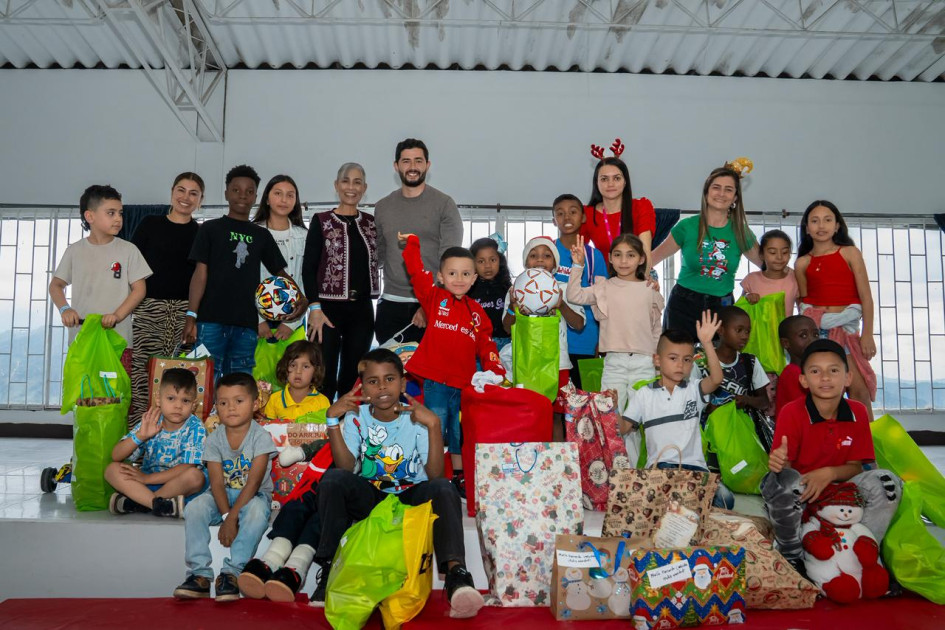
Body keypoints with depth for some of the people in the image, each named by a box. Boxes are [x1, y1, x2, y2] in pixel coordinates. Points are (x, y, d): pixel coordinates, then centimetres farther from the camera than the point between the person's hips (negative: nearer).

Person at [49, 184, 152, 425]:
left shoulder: (128, 250, 2)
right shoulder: (75, 251, 7)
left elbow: (139, 288, 0)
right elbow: (56, 285, 16)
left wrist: (117, 315, -14)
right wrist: (65, 309, -4)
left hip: (118, 339, -2)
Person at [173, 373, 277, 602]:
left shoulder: (260, 437, -14)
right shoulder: (214, 439, -4)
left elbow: (254, 482, -20)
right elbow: (217, 482, -12)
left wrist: (232, 517, -28)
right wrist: (226, 516, -26)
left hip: (253, 495, -3)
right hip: (221, 496, 3)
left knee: (257, 511, -36)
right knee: (194, 508, -26)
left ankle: (231, 573, -27)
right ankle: (199, 573, -19)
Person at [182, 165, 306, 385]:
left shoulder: (262, 235, 15)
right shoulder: (210, 229, 8)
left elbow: (280, 272, 19)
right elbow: (200, 273, 1)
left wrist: (301, 298, 0)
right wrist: (191, 316, -9)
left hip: (246, 324, 3)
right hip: (211, 320, -3)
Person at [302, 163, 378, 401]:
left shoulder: (371, 223, 12)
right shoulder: (321, 221, 1)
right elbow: (308, 268, -3)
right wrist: (315, 308, -12)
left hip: (362, 310, 3)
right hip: (328, 308, -3)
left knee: (353, 379, 8)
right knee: (324, 379, -4)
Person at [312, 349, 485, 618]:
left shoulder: (416, 418, -6)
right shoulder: (357, 417, -1)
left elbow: (434, 475, -17)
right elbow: (346, 468, -15)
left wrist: (433, 425, -27)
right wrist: (333, 419, -21)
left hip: (411, 498, -1)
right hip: (369, 498, 1)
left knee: (442, 488, -32)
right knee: (333, 479, -26)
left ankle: (455, 571, -48)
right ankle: (329, 566, -21)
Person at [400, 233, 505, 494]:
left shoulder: (476, 311, 9)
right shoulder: (434, 297, 1)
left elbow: (486, 344, 11)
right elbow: (417, 272, -9)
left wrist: (496, 372, 4)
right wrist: (412, 243, -11)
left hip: (464, 383, 3)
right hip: (435, 381, -3)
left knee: (459, 432, 15)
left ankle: (460, 476, 29)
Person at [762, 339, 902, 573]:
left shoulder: (858, 412, -4)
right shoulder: (792, 413, -16)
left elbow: (855, 466, -1)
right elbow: (785, 465, -16)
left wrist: (829, 473, -24)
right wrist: (777, 463, -42)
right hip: (799, 492, -3)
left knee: (887, 481, -19)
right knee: (786, 481, -38)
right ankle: (791, 555, -11)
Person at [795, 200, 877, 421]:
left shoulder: (850, 253, 3)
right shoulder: (802, 263, 7)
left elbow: (865, 295, 0)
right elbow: (804, 301, 9)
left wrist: (867, 334, -5)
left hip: (845, 327, -1)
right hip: (815, 328, 1)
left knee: (860, 390, -7)